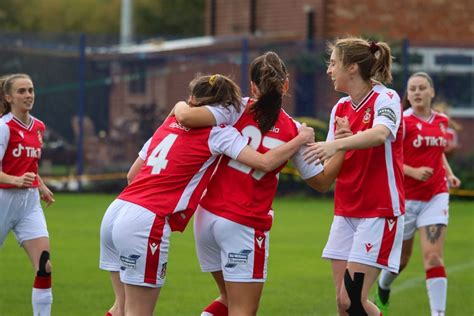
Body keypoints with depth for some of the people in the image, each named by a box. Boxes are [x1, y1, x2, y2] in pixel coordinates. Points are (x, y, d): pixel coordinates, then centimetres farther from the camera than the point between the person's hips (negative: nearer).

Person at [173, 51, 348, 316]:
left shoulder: (238, 109, -4)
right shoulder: (294, 132, -3)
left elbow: (187, 117, -16)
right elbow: (322, 182, 7)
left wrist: (180, 106, 5)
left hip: (207, 215, 4)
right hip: (246, 225, -4)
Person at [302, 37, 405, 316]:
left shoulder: (386, 99, -10)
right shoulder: (340, 108, 10)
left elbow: (379, 134, -33)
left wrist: (337, 144, -46)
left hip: (379, 211, -7)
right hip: (346, 212, 7)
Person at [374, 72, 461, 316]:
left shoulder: (442, 121, 6)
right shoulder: (403, 121, -11)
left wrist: (449, 174, 7)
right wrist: (413, 172, -26)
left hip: (435, 197, 3)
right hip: (406, 197, -3)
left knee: (433, 257, -11)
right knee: (401, 257, 15)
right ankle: (382, 289, 46)